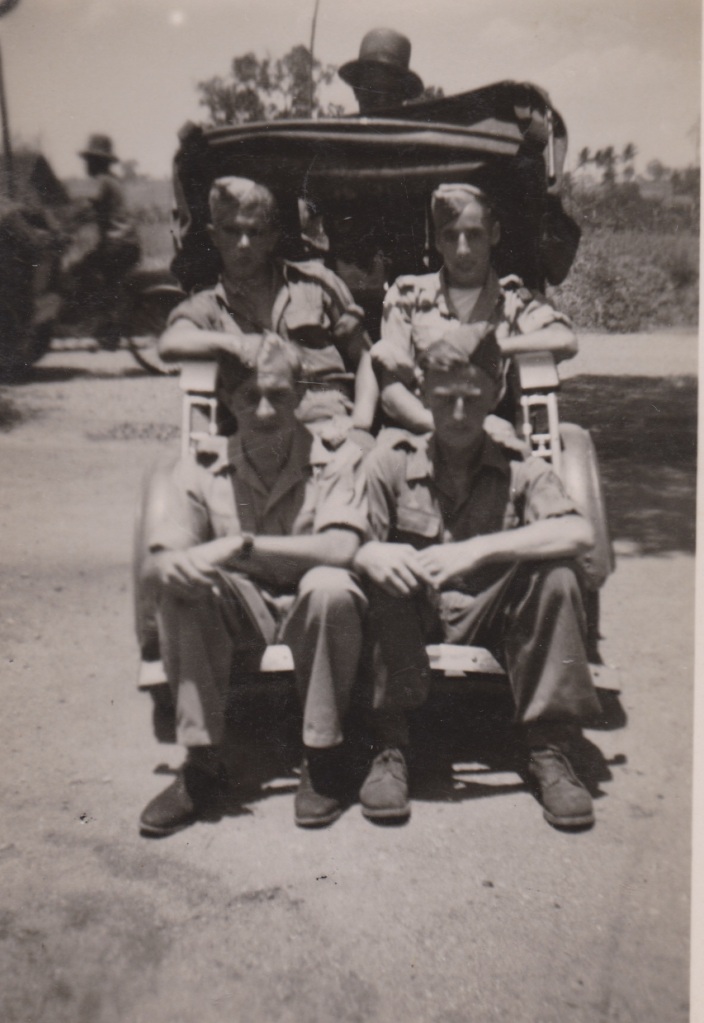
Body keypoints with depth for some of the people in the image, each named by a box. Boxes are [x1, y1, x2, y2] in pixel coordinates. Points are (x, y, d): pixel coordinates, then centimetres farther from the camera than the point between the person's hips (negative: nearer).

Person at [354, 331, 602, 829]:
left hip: (489, 617, 0)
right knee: (386, 572, -30)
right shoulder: (392, 460, -2)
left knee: (556, 574, -26)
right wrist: (370, 554, -34)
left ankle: (550, 749, -15)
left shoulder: (520, 468, -3)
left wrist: (476, 550, -33)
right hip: (412, 622, 0)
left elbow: (579, 533, -22)